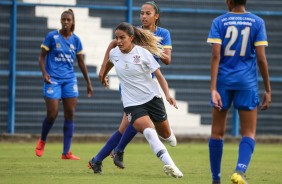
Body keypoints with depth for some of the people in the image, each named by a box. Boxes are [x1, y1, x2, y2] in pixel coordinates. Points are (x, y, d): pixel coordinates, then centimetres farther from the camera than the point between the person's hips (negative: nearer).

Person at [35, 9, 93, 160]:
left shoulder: (76, 40, 6)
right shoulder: (52, 36, -4)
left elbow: (81, 62, 15)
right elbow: (42, 57, 0)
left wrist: (88, 83, 14)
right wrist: (44, 73, -16)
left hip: (69, 80, 3)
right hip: (53, 80, -3)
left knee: (70, 114, -3)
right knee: (52, 114, -8)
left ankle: (66, 152, 0)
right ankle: (42, 141, 22)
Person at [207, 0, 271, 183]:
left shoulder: (219, 22, -1)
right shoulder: (257, 22, 0)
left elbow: (215, 56, -10)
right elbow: (261, 58, -5)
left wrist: (213, 89, -14)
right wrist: (268, 90, 2)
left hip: (223, 81, 1)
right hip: (247, 83, -1)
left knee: (217, 132, 13)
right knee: (249, 134, 3)